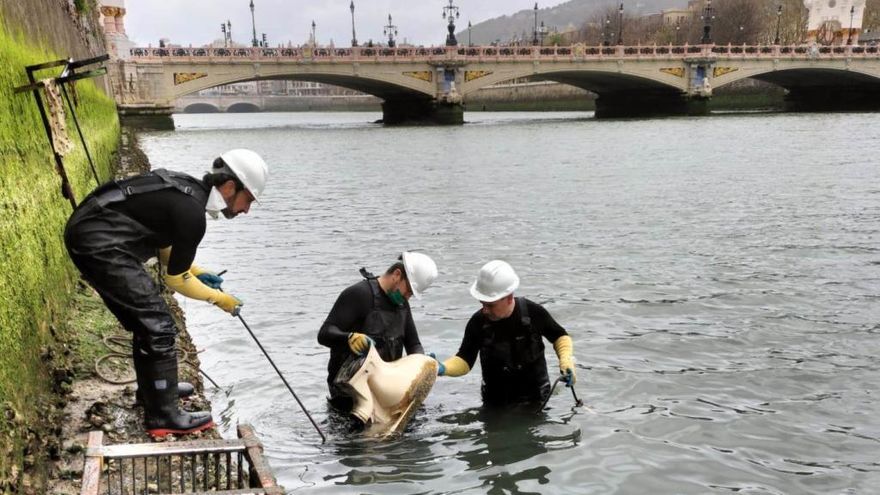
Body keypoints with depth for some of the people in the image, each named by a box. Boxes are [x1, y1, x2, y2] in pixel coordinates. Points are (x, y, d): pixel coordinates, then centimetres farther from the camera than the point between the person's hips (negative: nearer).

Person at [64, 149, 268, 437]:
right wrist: (219, 298, 4)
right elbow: (176, 280, -9)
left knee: (146, 322, 22)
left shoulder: (186, 188, 9)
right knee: (159, 328, -7)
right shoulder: (192, 214, -20)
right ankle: (162, 417, -1)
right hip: (99, 245, -10)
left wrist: (195, 270, 19)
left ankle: (154, 387, 39)